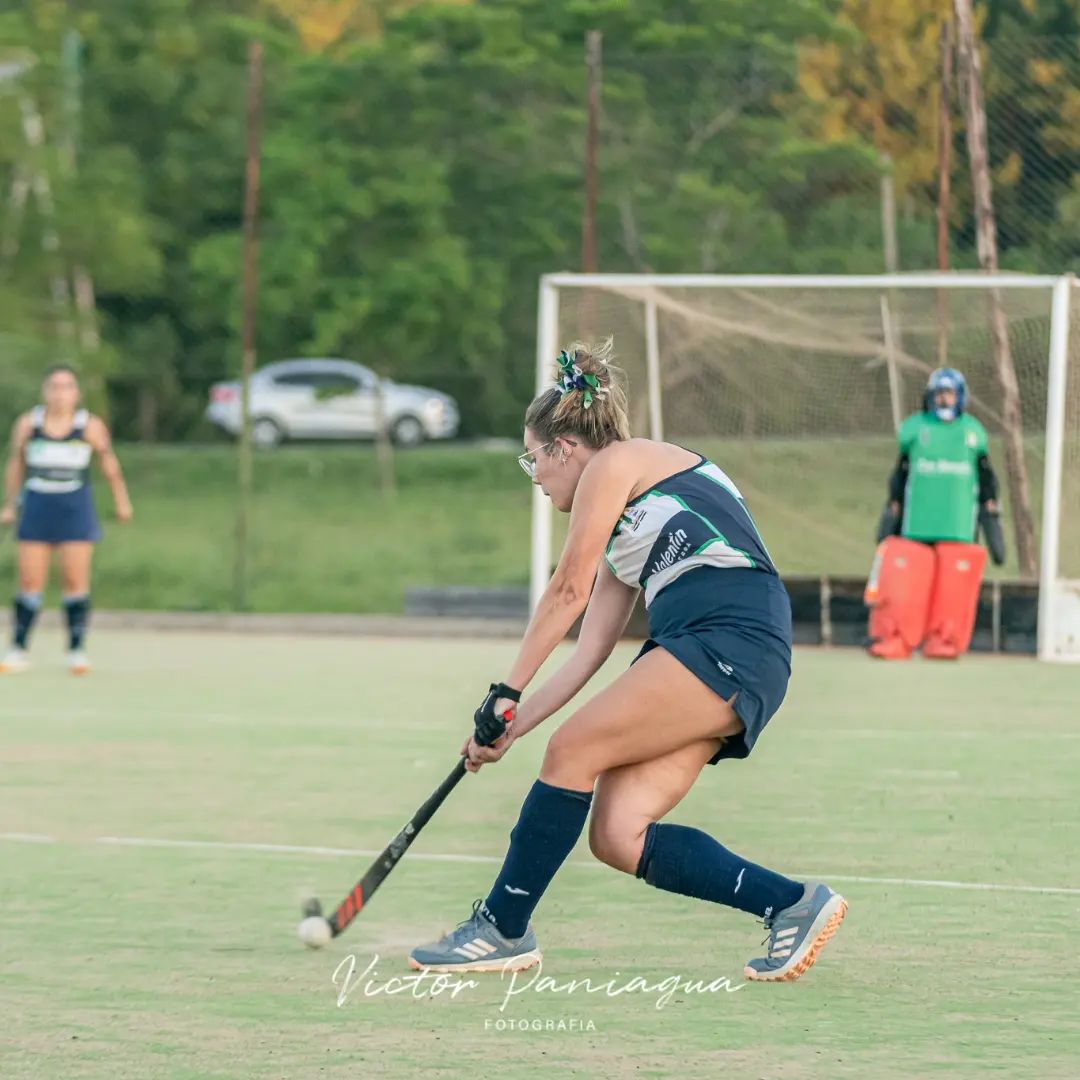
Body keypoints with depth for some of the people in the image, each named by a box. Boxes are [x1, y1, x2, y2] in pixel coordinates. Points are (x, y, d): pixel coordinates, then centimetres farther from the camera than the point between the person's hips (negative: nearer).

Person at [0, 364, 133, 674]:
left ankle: (77, 649, 6)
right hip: (36, 507, 1)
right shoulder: (27, 424, 1)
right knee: (30, 582, 1)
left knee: (75, 581, -2)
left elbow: (109, 463, 8)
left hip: (76, 509, -1)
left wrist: (121, 501, 13)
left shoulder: (90, 426, -3)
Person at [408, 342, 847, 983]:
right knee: (617, 838, -4)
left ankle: (503, 929, -2)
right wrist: (513, 725, 19)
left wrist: (507, 692, 4)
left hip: (732, 636, -9)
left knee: (573, 749, -10)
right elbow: (591, 652, 25)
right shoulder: (624, 530, 29)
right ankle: (793, 904, -2)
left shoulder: (618, 462, 3)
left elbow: (569, 588, 1)